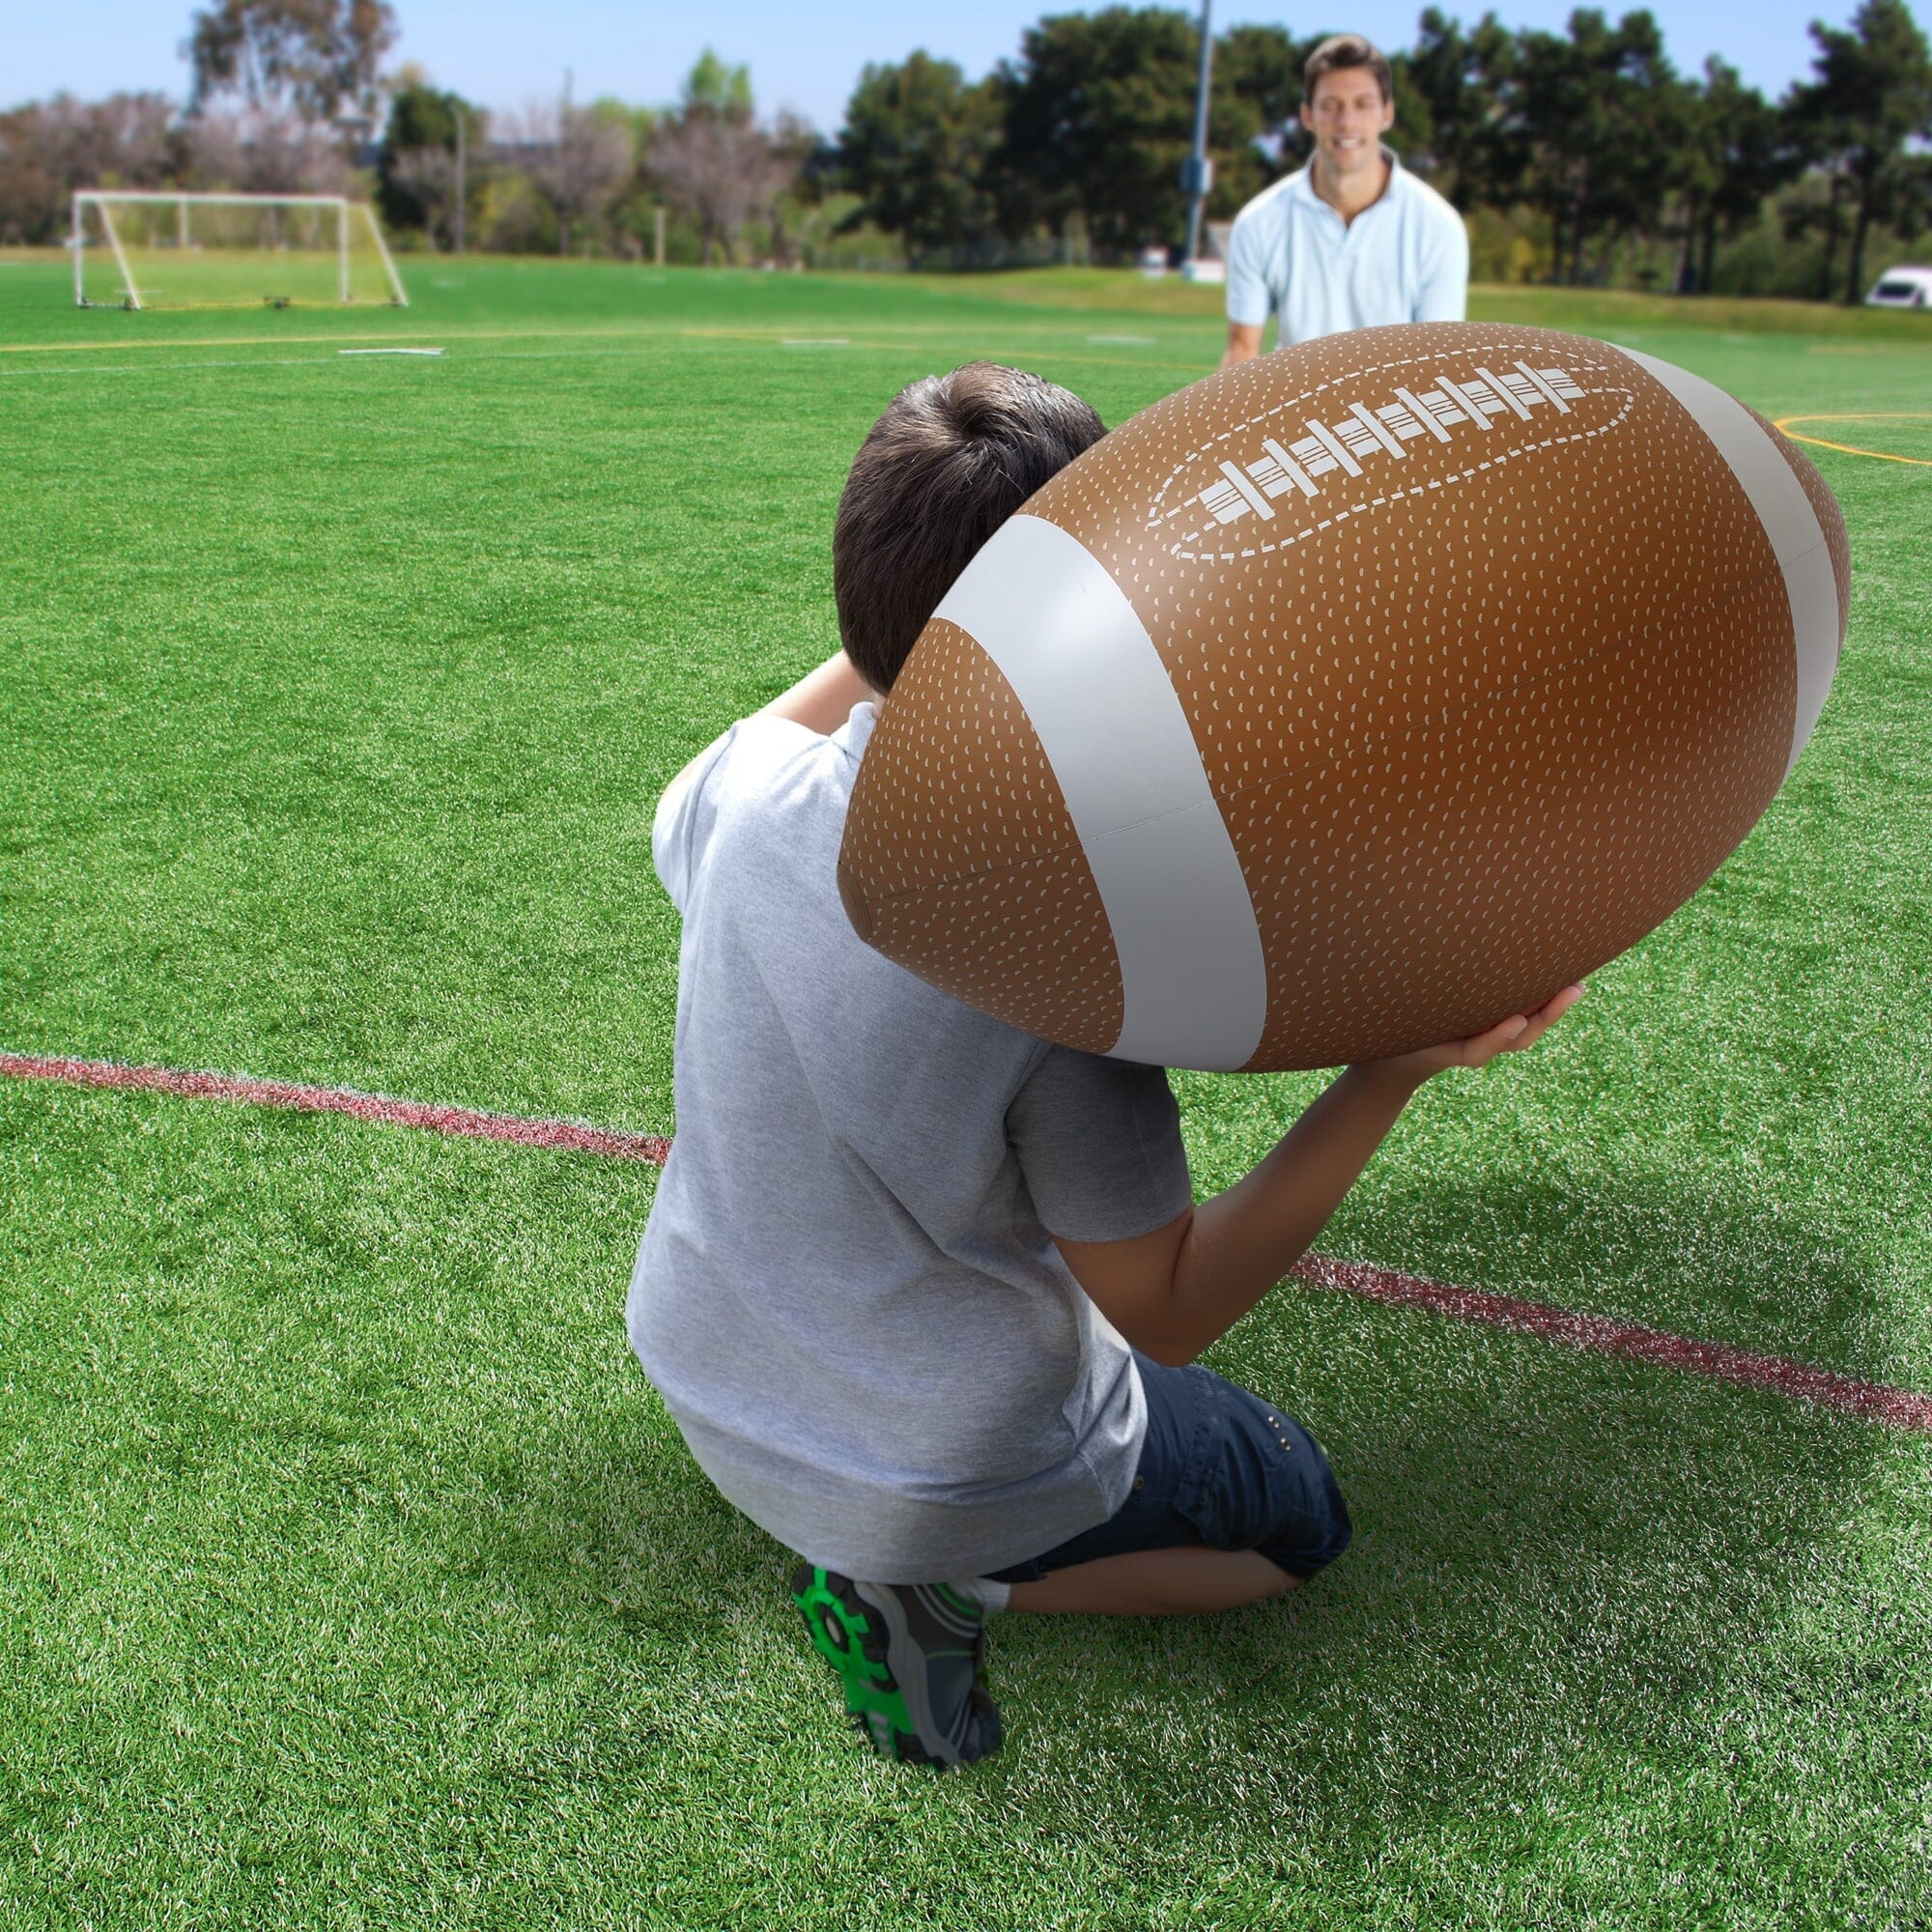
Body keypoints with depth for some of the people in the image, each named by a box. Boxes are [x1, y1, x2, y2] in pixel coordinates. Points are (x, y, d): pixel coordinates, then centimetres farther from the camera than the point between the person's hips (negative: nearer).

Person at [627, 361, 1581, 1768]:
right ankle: (947, 1581, 0)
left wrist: (897, 629, 4)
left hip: (704, 1384, 6)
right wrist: (1399, 1072, -28)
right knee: (1301, 1517, 21)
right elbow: (1166, 1314, -21)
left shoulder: (745, 801, -18)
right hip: (945, 1473, -6)